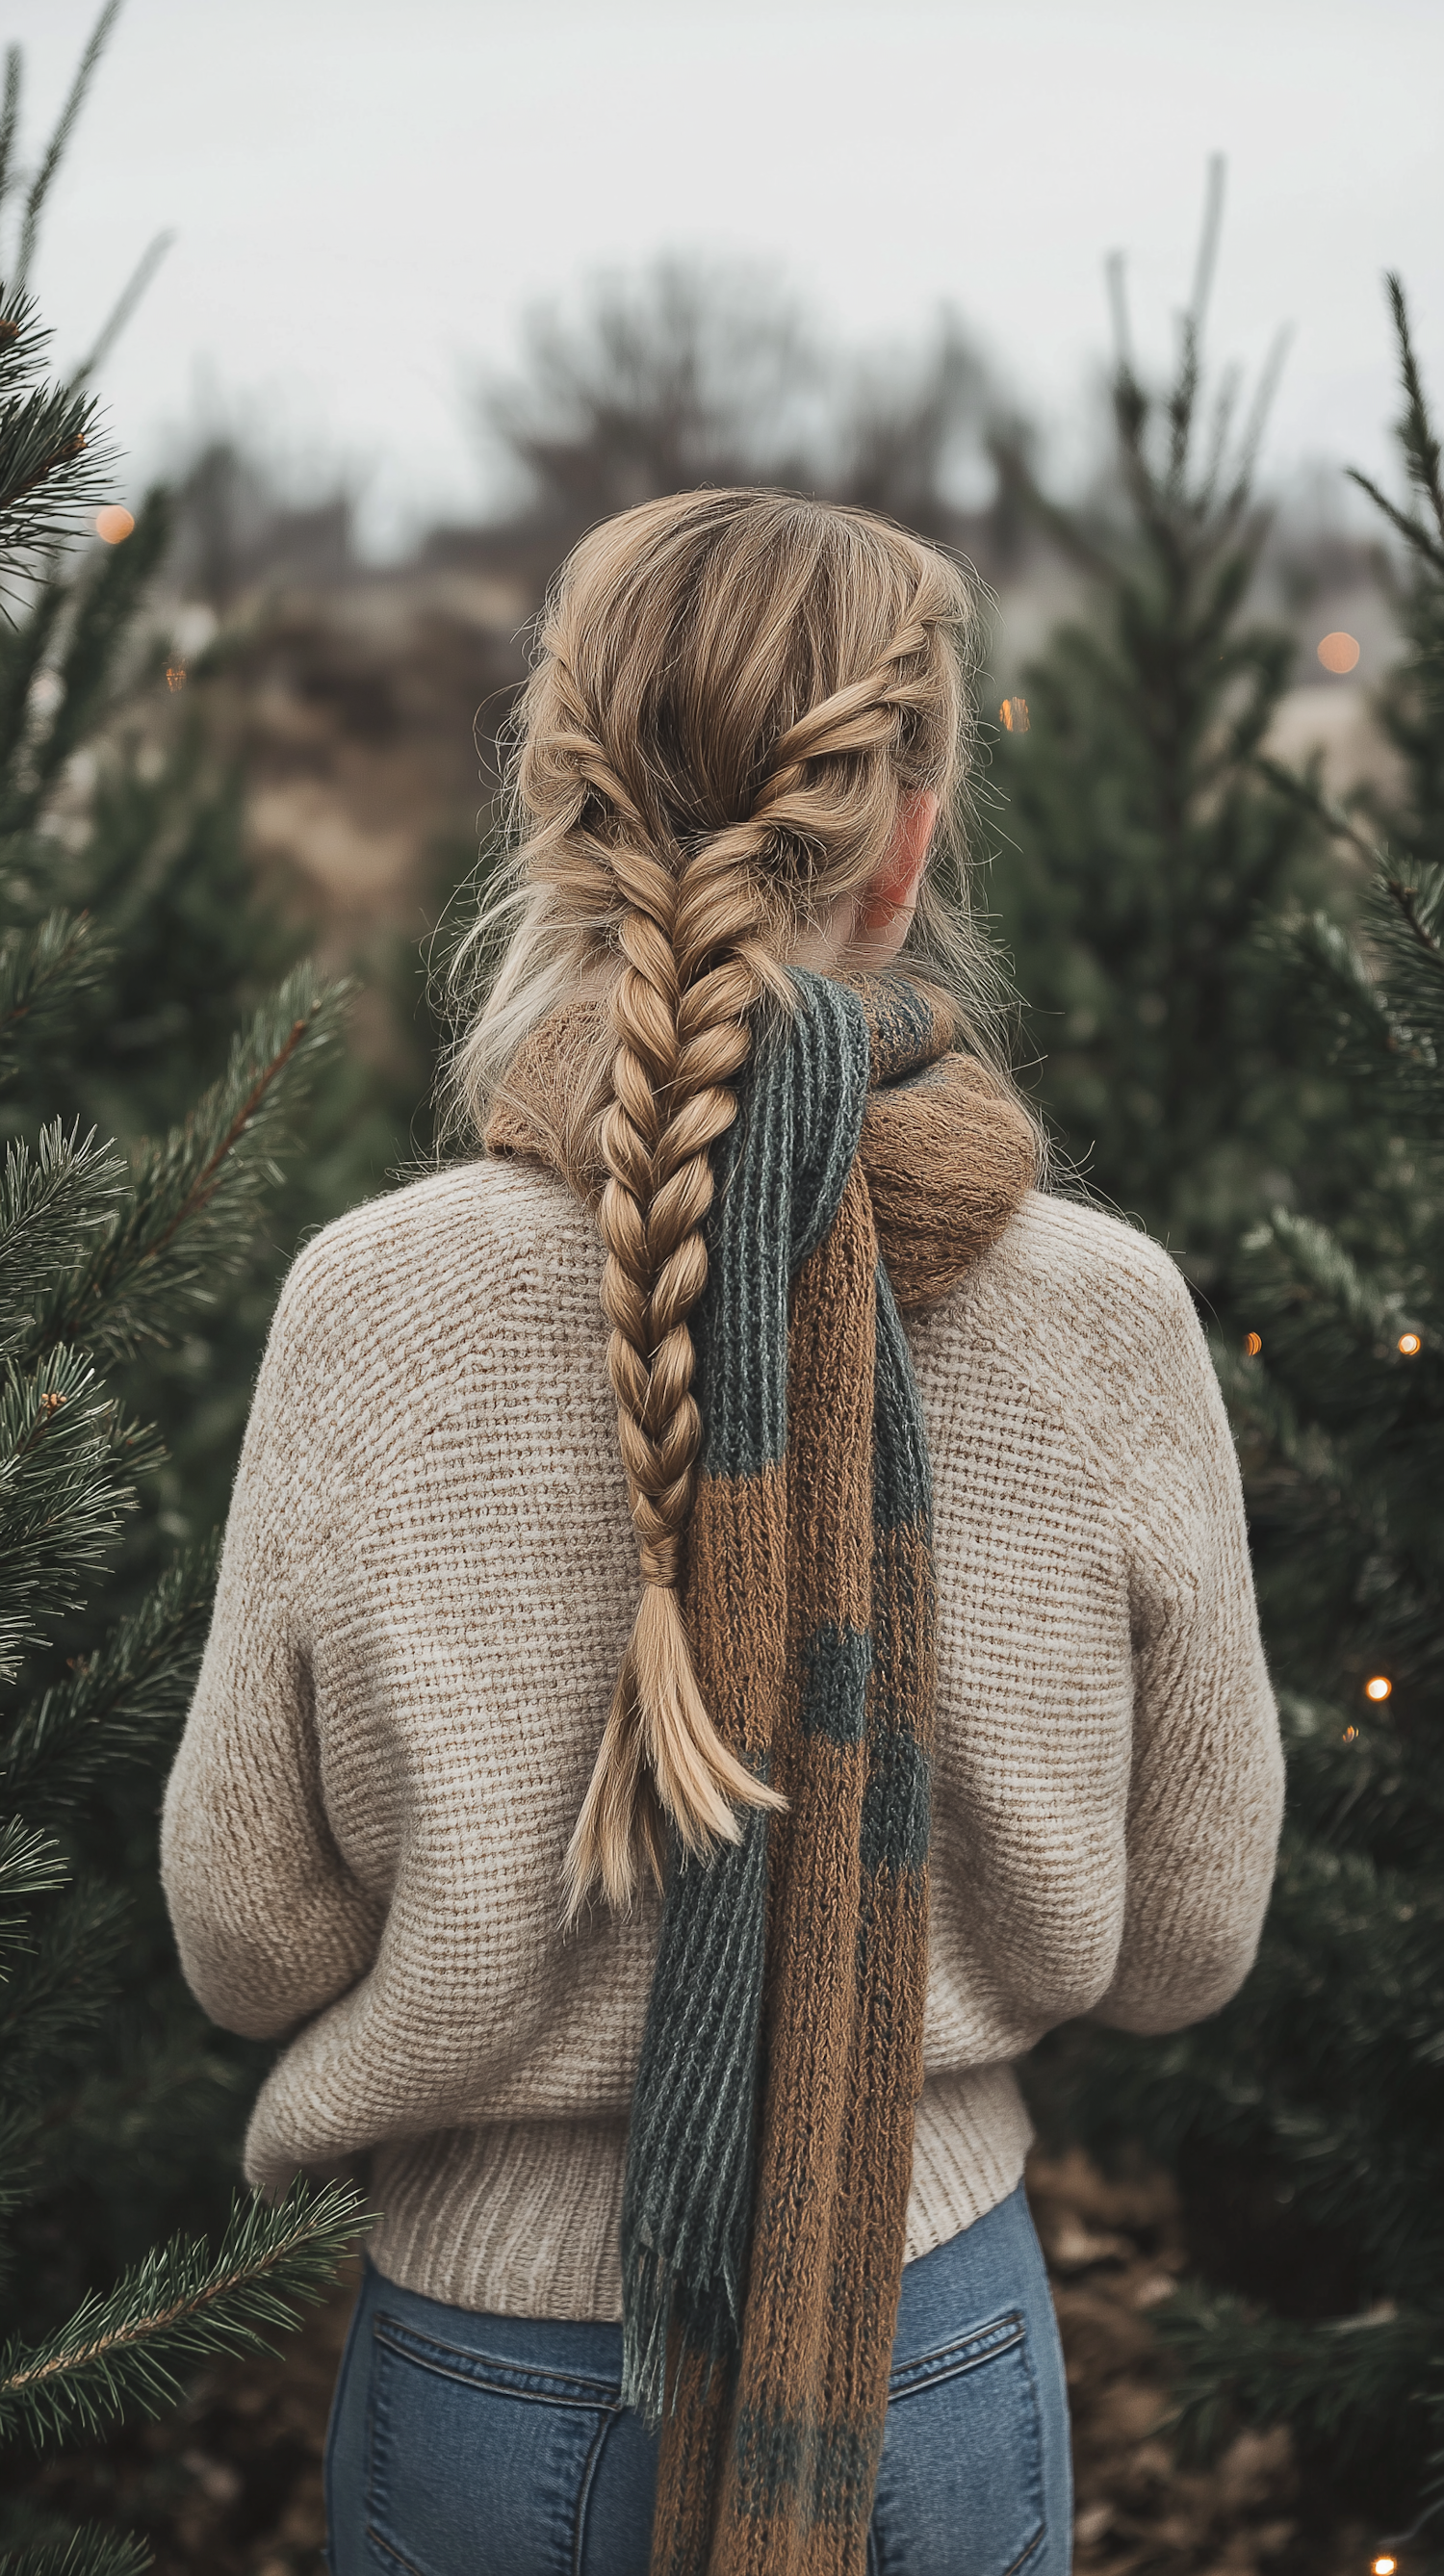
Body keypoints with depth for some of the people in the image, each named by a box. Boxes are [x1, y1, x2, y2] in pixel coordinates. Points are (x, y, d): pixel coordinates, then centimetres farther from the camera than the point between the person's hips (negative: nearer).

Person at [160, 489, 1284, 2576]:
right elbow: (1185, 1941, -3)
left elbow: (247, 1937, -8)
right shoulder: (1106, 1319, -15)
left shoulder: (377, 1306, -18)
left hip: (488, 2355, 0)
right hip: (937, 2345, 1)